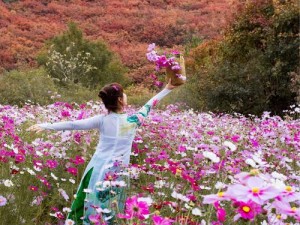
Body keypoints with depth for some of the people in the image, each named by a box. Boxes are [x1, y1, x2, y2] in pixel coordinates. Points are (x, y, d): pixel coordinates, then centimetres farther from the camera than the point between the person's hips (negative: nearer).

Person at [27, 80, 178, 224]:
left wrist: (46, 126, -4)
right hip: (115, 174, -1)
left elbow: (73, 124, -7)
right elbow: (148, 106, 11)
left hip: (96, 169, 1)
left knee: (88, 207, 10)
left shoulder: (102, 120, -4)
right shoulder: (133, 120, -4)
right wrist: (167, 89, 24)